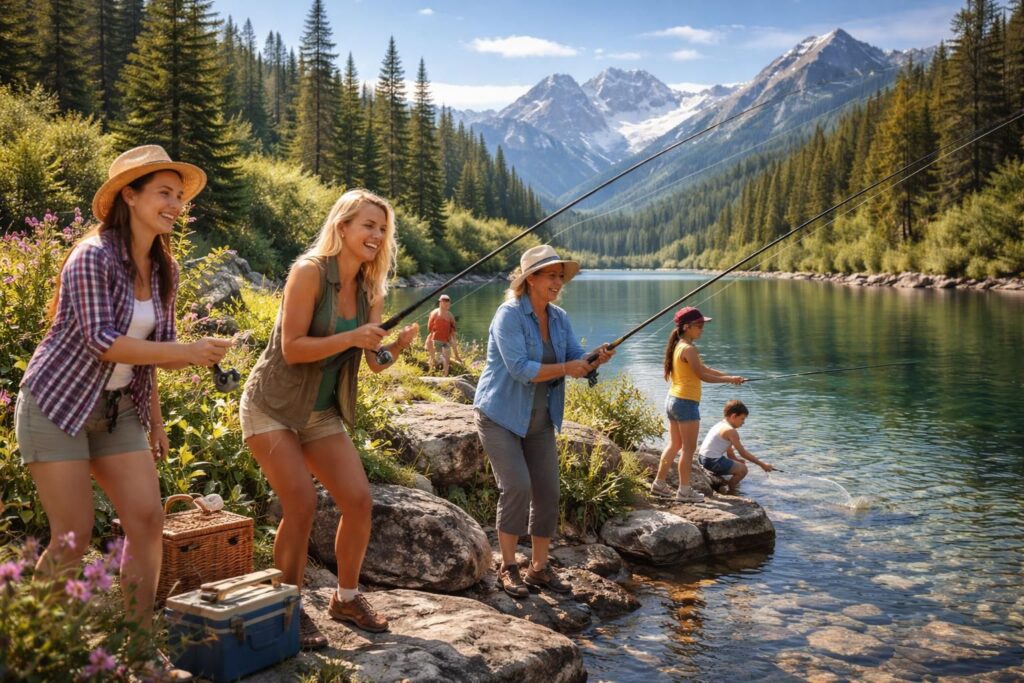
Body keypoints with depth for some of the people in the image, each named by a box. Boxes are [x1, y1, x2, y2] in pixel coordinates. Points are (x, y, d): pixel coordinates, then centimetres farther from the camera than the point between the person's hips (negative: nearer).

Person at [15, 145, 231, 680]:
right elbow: (103, 341, -23)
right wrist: (189, 352, -25)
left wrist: (155, 420, 10)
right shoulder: (93, 256, -17)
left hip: (119, 408, 7)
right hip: (56, 404, -7)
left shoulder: (164, 270, 4)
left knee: (148, 520, -2)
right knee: (73, 537, -6)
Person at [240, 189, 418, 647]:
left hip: (323, 413, 7)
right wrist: (351, 337, -29)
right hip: (273, 407, -6)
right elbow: (292, 349, -22)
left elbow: (375, 363, 4)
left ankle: (346, 599, 19)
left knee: (359, 500, -2)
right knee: (301, 504, -16)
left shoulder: (370, 291, 4)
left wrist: (400, 343, -15)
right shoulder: (310, 272, -16)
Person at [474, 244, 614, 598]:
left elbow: (577, 361, 0)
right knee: (516, 486, -15)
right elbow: (520, 369, -26)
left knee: (547, 491, 4)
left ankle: (539, 567, 17)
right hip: (500, 415, -7)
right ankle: (508, 567, 1)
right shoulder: (509, 315, -17)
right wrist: (565, 369, -28)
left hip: (539, 420, 7)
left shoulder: (559, 318, 5)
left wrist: (596, 359, -21)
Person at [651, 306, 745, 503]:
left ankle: (659, 483, 23)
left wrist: (728, 376, 10)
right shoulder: (689, 349, -16)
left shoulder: (678, 346, 13)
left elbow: (703, 367, 16)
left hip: (673, 400, 9)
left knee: (674, 445, 18)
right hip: (686, 403, -9)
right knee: (689, 448, -1)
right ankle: (684, 490, 4)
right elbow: (703, 375, -15)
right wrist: (729, 379, -4)